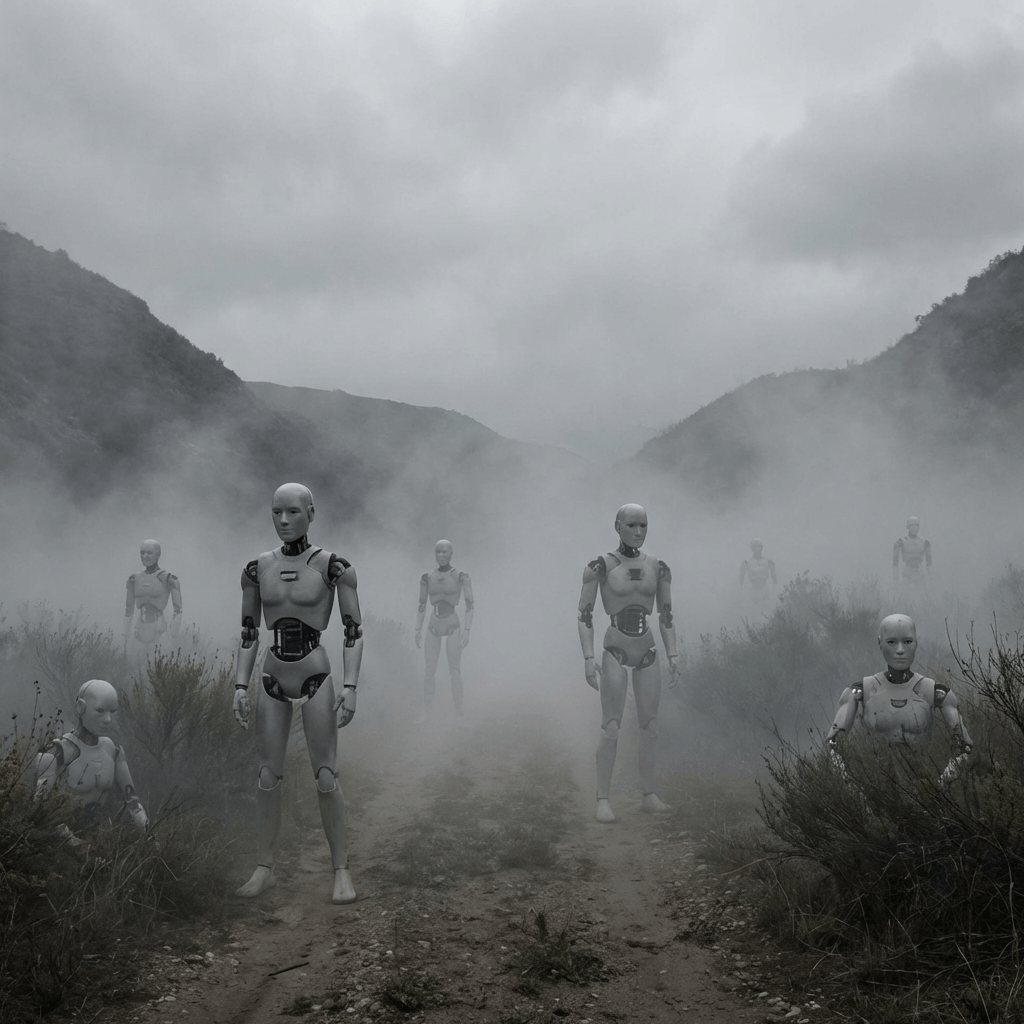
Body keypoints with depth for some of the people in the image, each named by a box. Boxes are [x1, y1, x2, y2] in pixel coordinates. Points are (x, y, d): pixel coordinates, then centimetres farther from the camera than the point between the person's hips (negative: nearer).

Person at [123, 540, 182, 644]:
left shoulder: (168, 578, -5)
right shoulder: (134, 578, 10)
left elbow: (178, 610, -7)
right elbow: (129, 610, 15)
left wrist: (174, 638, -13)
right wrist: (126, 637, 12)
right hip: (140, 634, 4)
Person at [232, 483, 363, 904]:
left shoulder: (332, 566, -7)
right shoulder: (257, 569, 4)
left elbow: (354, 631, -5)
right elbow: (248, 633, 10)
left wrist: (350, 688, -12)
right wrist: (240, 686, 3)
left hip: (316, 680, -3)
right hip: (272, 684, 3)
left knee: (325, 778, -2)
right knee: (268, 777, 5)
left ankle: (341, 870, 7)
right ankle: (264, 868, 15)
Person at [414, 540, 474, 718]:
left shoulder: (462, 576, -8)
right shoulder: (427, 577, 3)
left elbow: (470, 605, -8)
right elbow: (422, 606, 8)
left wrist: (467, 630, -15)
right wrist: (418, 631, 5)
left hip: (453, 627, -3)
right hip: (434, 628, 3)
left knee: (455, 670, -5)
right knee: (429, 671, 0)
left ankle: (459, 714, 0)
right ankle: (427, 713, 7)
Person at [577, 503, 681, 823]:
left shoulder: (658, 568, 5)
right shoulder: (600, 566, -7)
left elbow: (666, 616, 12)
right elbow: (585, 616, -6)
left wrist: (673, 655, 5)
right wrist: (588, 658, -13)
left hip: (648, 654, 4)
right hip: (616, 653, -4)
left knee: (650, 726, 7)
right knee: (611, 727, -8)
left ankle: (649, 794, 17)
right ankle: (603, 799, -3)